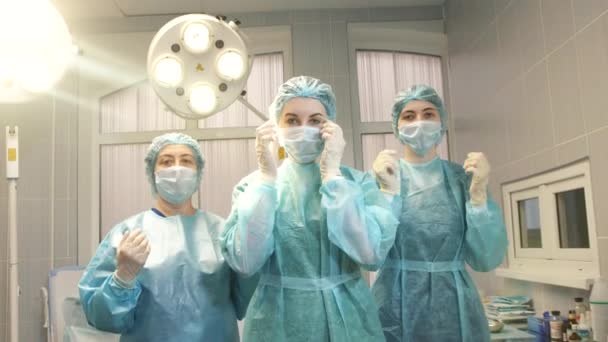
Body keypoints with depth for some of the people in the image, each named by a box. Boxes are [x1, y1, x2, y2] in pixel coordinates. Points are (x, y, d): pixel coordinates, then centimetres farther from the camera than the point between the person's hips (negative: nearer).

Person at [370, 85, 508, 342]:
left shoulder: (463, 178, 1)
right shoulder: (380, 176, -3)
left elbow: (486, 260, -5)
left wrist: (479, 193, -15)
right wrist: (387, 191, -19)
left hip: (455, 310, 2)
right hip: (395, 310, -1)